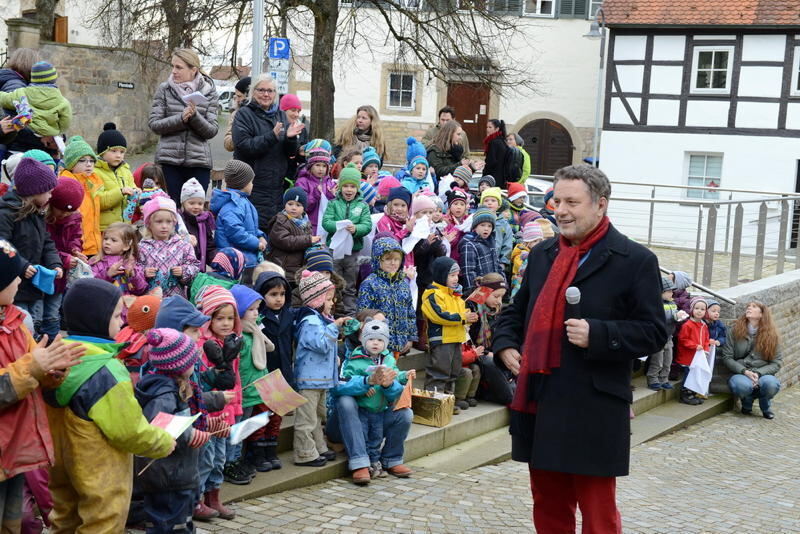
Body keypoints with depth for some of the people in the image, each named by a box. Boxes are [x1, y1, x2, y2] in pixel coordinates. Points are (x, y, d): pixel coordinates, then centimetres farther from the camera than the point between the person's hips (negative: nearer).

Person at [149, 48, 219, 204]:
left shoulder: (209, 93, 5)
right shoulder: (164, 90, 6)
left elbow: (212, 131, -1)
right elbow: (154, 124, 0)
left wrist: (195, 116, -19)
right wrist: (180, 119, -14)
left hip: (199, 161, 0)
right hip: (170, 160, 0)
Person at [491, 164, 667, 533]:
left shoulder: (634, 261, -5)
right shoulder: (543, 255, 13)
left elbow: (653, 332, -8)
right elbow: (516, 311, 24)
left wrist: (597, 335, -20)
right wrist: (505, 345, 4)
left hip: (593, 415, -6)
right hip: (540, 406, 6)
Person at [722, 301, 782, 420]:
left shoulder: (772, 335, 4)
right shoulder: (736, 331, 3)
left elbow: (777, 362, 1)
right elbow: (727, 357, 0)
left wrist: (758, 373, -16)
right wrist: (745, 371, -15)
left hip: (763, 374, 1)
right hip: (740, 374, -1)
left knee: (771, 383, -36)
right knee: (742, 385, -38)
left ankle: (766, 406, 3)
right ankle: (747, 404, 3)